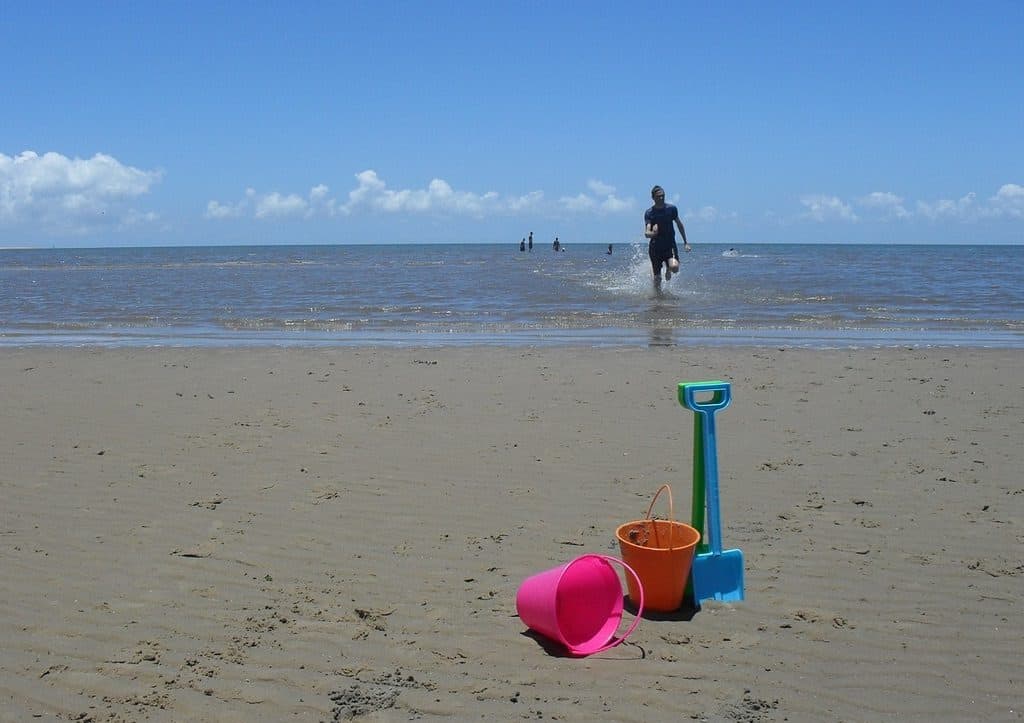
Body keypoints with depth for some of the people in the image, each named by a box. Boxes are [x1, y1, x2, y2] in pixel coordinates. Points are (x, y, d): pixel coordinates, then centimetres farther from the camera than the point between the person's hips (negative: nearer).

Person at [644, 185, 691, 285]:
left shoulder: (671, 209, -1)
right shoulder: (649, 213, -5)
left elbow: (679, 224, 13)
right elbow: (646, 233, -15)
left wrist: (685, 242, 15)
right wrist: (652, 233, -40)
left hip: (670, 245, 0)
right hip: (655, 247, 0)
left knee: (675, 267, -26)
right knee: (657, 279, 3)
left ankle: (668, 268, 11)